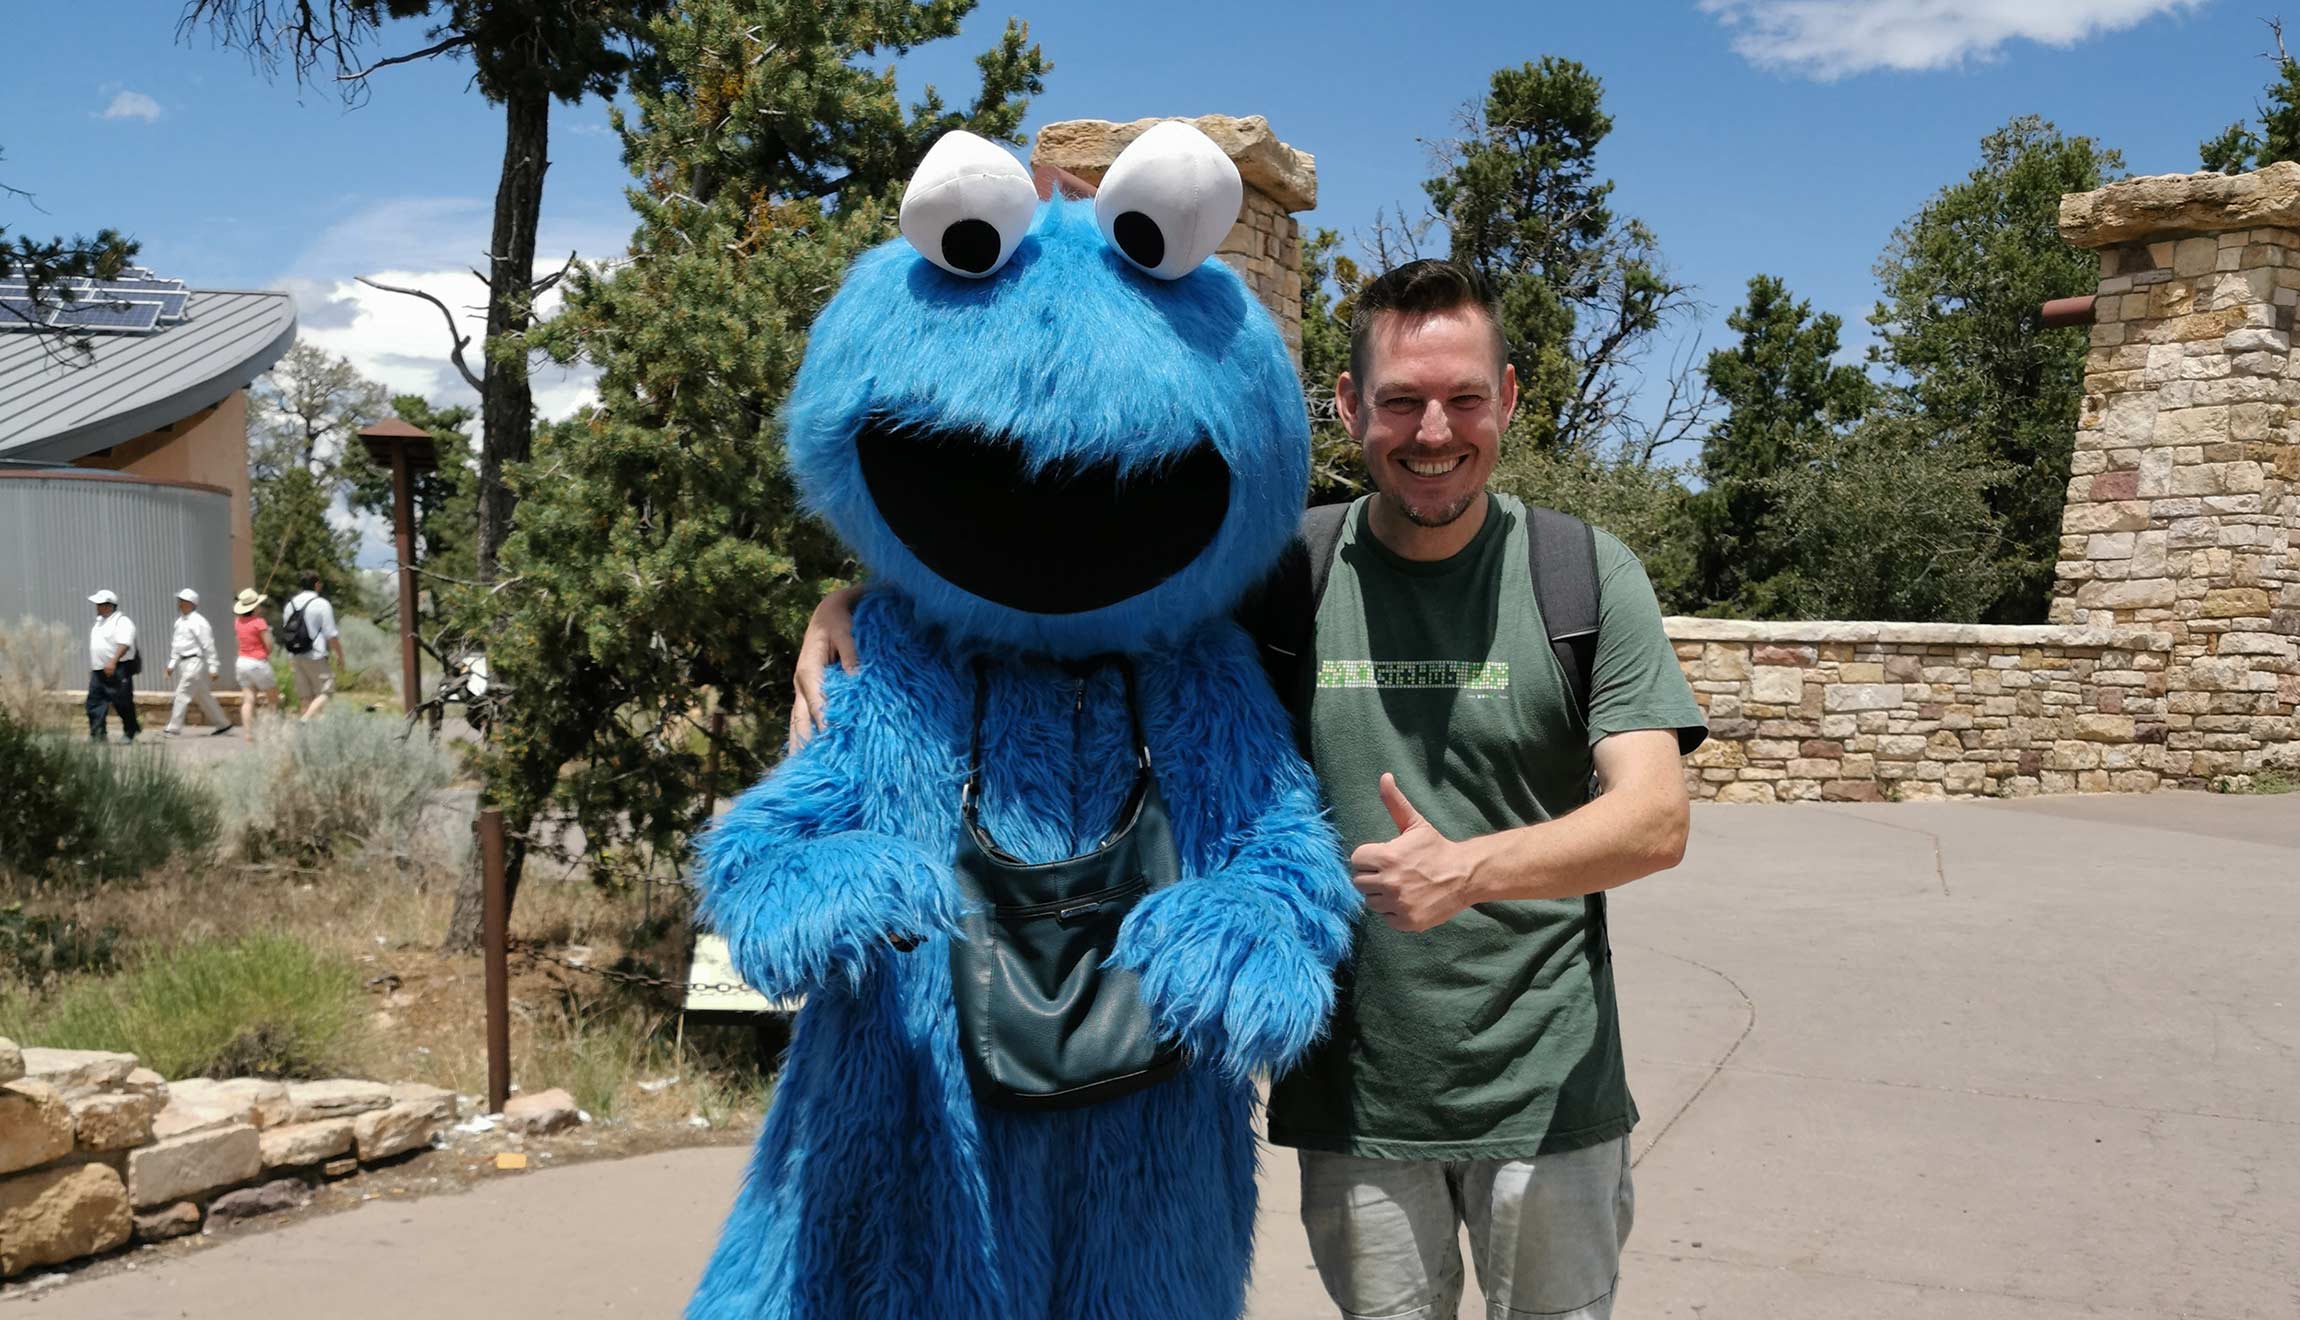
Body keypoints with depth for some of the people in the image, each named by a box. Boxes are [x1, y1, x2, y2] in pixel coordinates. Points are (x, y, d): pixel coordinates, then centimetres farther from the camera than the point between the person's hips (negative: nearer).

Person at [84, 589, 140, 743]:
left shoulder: (122, 622, -11)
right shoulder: (100, 622, 18)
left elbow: (124, 644, -25)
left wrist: (113, 661, -36)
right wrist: (92, 667, 24)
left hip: (117, 670, -8)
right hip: (99, 671, 9)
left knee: (123, 703, -2)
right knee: (94, 702, -1)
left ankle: (130, 733, 12)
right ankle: (98, 733, -2)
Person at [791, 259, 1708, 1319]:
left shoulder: (1588, 576, -5)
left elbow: (1656, 822, -13)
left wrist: (1474, 868, -32)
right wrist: (857, 604, -18)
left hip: (1544, 1098, -1)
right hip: (1353, 1099, 1)